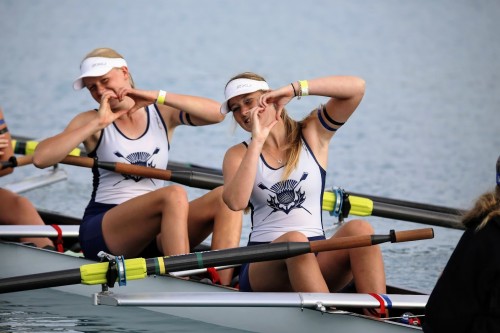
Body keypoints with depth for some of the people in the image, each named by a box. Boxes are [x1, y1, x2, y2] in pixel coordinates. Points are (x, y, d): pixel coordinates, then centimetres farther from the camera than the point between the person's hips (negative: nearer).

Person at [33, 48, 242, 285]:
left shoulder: (163, 114, 14)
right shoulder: (91, 122, 7)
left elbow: (217, 113, -4)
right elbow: (41, 158, -11)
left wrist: (159, 97, -10)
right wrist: (99, 123, -11)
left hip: (153, 238, 4)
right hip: (101, 233, -4)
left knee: (226, 196, -22)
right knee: (174, 195, -32)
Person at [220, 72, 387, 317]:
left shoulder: (312, 134, 11)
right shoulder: (238, 155, 10)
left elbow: (356, 88, -3)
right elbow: (236, 202, -13)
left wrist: (295, 89, -9)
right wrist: (257, 142, -10)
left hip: (316, 263, 1)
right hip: (262, 267, -1)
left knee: (358, 229, -29)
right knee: (294, 241, -35)